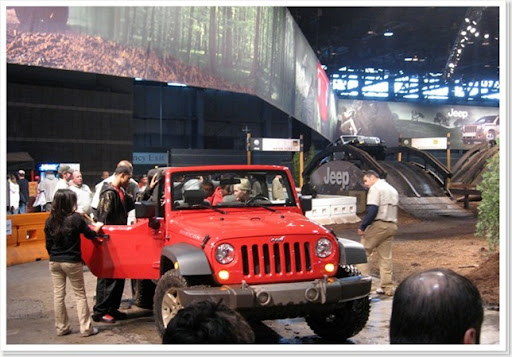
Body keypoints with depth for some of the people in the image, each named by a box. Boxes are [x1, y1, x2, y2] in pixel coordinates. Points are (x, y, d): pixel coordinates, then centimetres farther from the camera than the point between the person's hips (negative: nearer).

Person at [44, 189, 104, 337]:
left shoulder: (50, 221, 0)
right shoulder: (76, 218, -13)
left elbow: (48, 245, 5)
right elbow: (90, 235, 0)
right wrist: (97, 227, 20)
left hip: (54, 262, 4)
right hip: (72, 262, -4)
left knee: (58, 295, 11)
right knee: (80, 295, 6)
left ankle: (61, 327, 17)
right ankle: (86, 328, 7)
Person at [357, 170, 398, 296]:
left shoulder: (375, 188, -7)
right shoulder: (392, 189, 21)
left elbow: (372, 210, -18)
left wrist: (362, 227, -17)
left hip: (378, 224, -8)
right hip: (392, 225, 8)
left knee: (363, 252, -3)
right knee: (386, 256, 9)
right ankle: (387, 287, 10)